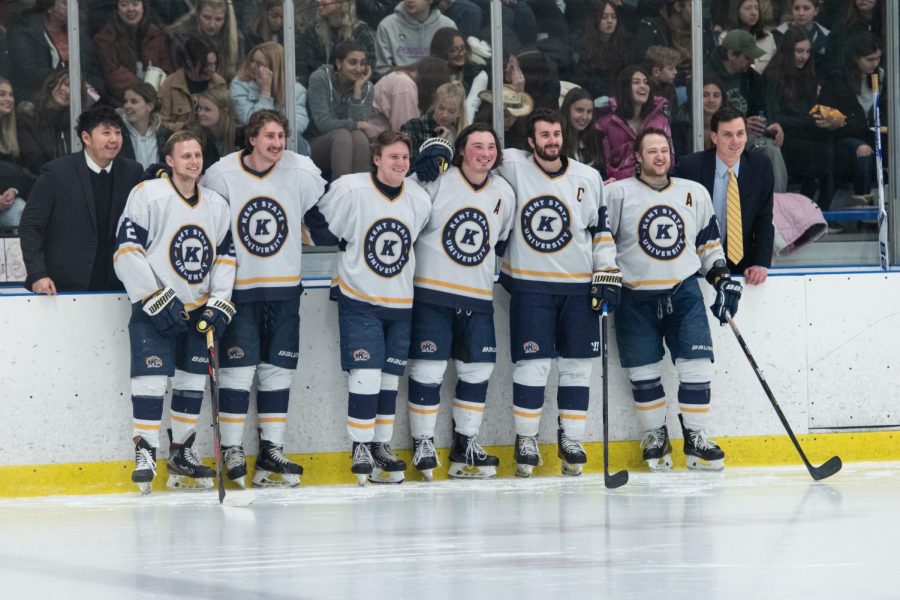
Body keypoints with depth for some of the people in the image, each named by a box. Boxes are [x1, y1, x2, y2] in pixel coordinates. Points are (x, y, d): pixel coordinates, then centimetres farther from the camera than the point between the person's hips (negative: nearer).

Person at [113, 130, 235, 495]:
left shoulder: (217, 205, 8)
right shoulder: (148, 195, -10)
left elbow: (225, 257, 11)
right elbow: (127, 253, -14)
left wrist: (218, 305, -2)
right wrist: (157, 300, -17)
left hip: (198, 311, 6)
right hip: (154, 312, -6)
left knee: (192, 383, 10)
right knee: (152, 380, -14)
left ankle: (181, 457, 20)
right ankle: (144, 453, -8)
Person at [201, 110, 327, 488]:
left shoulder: (301, 172, -3)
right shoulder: (221, 176, -9)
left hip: (284, 289, 3)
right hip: (237, 290, -3)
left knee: (278, 371, 7)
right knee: (239, 369, -7)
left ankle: (271, 452, 14)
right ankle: (232, 453, 1)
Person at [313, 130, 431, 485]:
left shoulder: (420, 200, -3)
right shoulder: (350, 191, -16)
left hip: (400, 302, 4)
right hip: (358, 298, -4)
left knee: (389, 377, 11)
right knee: (365, 374, -10)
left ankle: (381, 446, 22)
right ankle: (361, 448, 1)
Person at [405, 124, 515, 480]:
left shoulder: (504, 194, 8)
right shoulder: (437, 183, -10)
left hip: (478, 296, 5)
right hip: (432, 291, -5)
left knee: (478, 368, 6)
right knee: (429, 367, -4)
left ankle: (465, 445, 17)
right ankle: (423, 443, 7)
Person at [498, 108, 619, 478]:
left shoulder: (589, 179, 4)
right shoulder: (513, 167, -4)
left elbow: (601, 231, 10)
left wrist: (607, 277, 3)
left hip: (579, 285, 2)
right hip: (529, 284, -2)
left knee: (577, 364, 5)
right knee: (532, 363, -6)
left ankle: (571, 440, 14)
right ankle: (526, 440, 5)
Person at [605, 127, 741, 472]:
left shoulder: (695, 194, 11)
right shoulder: (618, 194, 0)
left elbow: (708, 242, 19)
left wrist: (723, 278, 9)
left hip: (684, 291, 2)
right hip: (635, 297, -2)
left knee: (697, 364, -8)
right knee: (643, 370, -1)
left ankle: (695, 437, 2)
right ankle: (655, 436, 14)